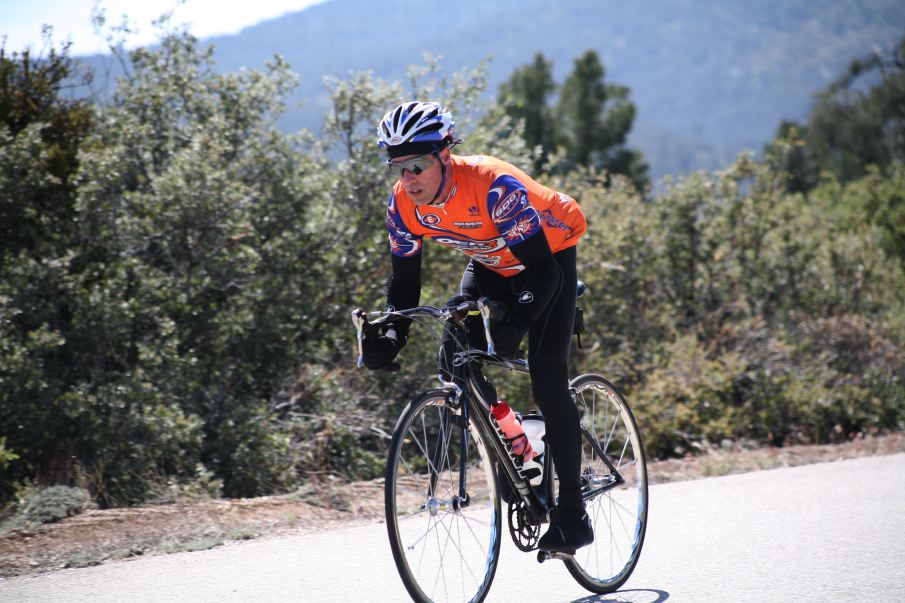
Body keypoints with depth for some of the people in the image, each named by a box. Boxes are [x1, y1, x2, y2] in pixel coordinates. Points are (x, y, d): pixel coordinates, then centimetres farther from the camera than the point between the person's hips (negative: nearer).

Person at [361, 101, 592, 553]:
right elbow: (404, 283, -10)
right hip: (491, 264, 6)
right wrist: (390, 336, -29)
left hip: (551, 254, -6)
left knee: (547, 381, -15)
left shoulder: (495, 187, -38)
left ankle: (572, 514, -9)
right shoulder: (403, 204, -20)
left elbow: (541, 269, -36)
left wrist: (518, 321, -53)